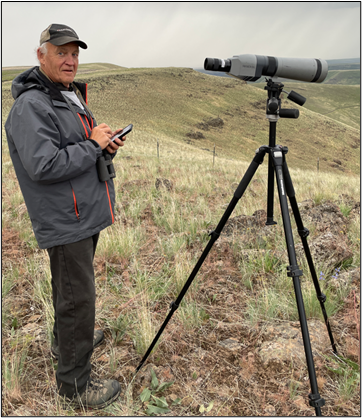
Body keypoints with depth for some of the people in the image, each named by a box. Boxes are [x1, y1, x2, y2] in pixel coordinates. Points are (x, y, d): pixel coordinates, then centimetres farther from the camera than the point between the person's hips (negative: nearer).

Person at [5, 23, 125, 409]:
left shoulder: (72, 96, 14)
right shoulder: (31, 106, -18)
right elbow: (43, 166, -27)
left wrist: (106, 146, 1)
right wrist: (92, 144, -20)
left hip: (86, 214, 10)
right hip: (64, 222, -10)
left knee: (71, 286, 24)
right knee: (78, 298, -2)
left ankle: (67, 340, 46)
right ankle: (74, 385, 14)